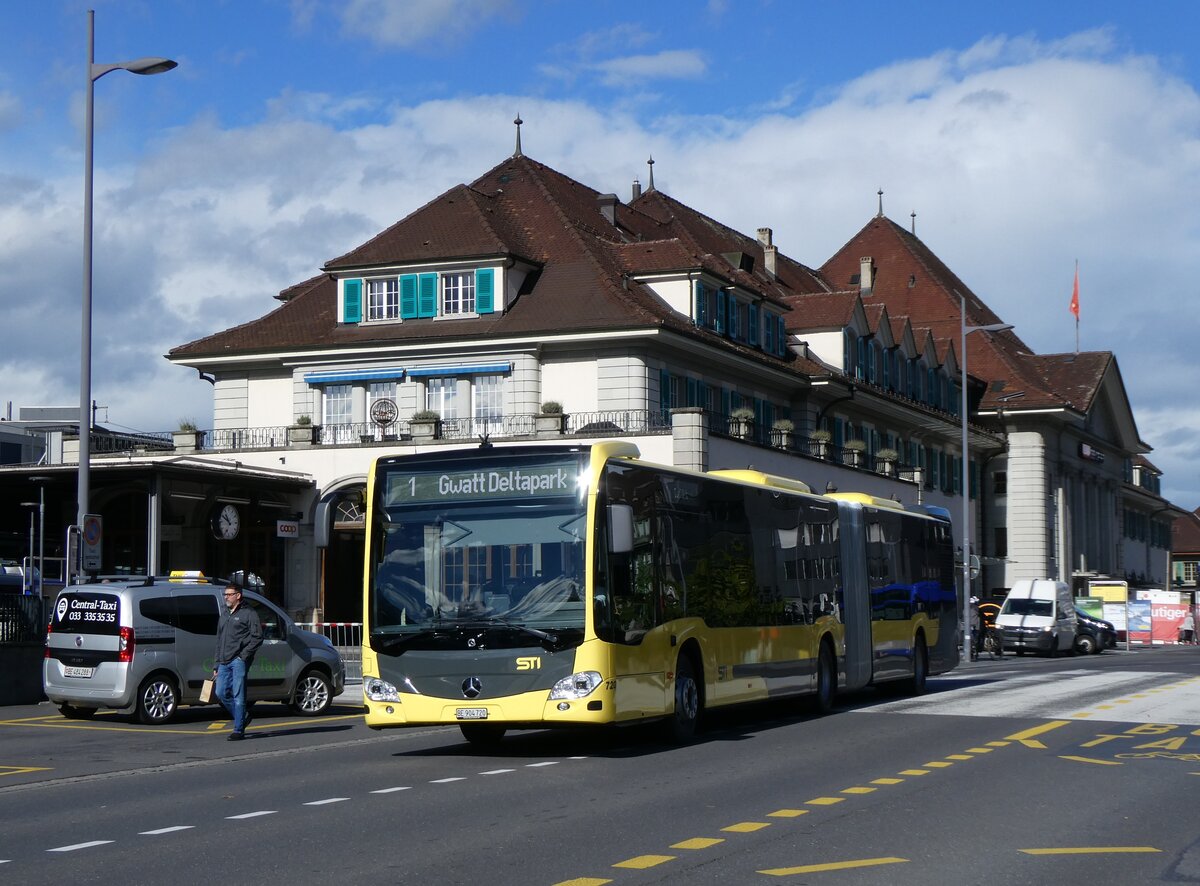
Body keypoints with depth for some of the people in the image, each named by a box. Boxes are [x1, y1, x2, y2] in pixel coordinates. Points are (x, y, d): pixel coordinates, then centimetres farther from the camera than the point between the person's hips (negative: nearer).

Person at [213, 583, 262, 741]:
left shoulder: (248, 613, -1)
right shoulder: (225, 614, 22)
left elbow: (257, 637, -7)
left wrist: (244, 655, -13)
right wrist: (216, 664, 20)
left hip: (239, 661, -7)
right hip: (224, 662, 7)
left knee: (238, 696, -7)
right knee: (221, 693, 3)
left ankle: (238, 730, -3)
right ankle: (242, 715, 23)